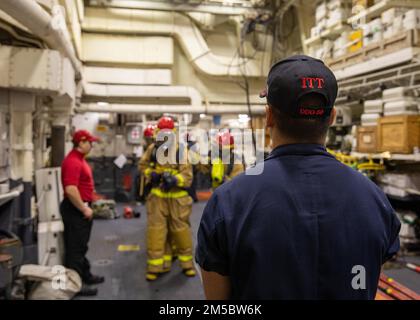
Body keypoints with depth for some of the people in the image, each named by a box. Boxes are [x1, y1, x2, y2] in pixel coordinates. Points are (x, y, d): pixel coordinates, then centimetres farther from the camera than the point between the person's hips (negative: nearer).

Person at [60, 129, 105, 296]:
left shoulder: (79, 159, 12)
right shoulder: (73, 161, -21)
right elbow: (70, 189, -30)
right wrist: (84, 209, -22)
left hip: (81, 207, 10)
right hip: (76, 209, -10)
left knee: (81, 246, 19)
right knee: (75, 247, 0)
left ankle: (85, 275, 32)